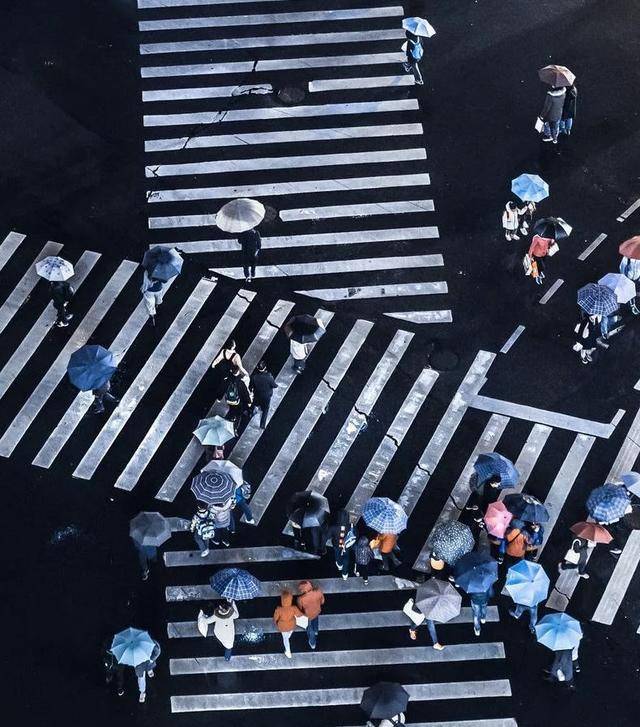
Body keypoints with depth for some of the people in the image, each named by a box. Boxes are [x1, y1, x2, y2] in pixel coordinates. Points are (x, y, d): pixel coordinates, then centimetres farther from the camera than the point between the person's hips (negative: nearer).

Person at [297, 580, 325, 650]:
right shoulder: (318, 592, -34)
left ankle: (312, 643, 54)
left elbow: (299, 609, -18)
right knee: (315, 620, 38)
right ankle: (316, 631, 70)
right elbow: (322, 601, -11)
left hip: (308, 616, -2)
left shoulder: (301, 599, -41)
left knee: (310, 629, 29)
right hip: (317, 612, 3)